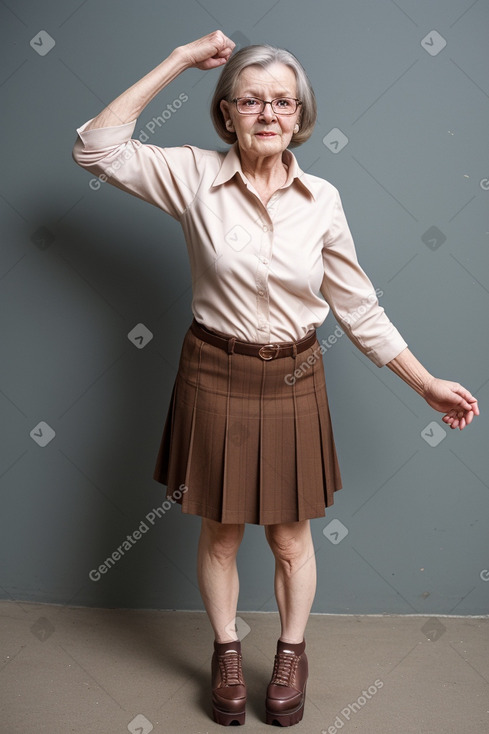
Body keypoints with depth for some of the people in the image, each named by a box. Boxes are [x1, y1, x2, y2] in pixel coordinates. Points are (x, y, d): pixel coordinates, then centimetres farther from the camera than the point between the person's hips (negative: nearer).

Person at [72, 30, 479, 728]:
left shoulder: (321, 199, -3)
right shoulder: (194, 177, -6)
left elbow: (358, 305, 3)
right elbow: (98, 148, -12)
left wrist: (427, 382, 4)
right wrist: (180, 60, -12)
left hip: (293, 383, 1)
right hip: (216, 380, -1)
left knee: (291, 538, 13)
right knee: (219, 534, 15)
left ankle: (292, 654, 39)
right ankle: (227, 652, 40)